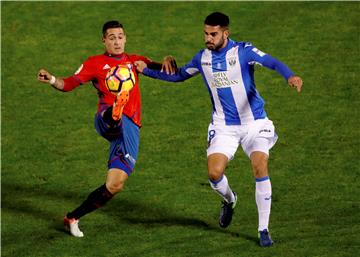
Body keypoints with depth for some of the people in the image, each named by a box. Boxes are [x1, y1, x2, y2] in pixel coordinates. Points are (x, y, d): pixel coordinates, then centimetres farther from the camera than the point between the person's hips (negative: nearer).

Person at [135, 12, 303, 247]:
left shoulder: (243, 51, -13)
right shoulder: (202, 58, 2)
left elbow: (272, 62, -29)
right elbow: (179, 75, 19)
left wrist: (290, 76, -49)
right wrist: (147, 70, 11)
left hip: (254, 122, -3)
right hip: (224, 127, 3)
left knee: (261, 168, -18)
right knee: (214, 174, -12)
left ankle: (264, 230, -6)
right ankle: (229, 200, 25)